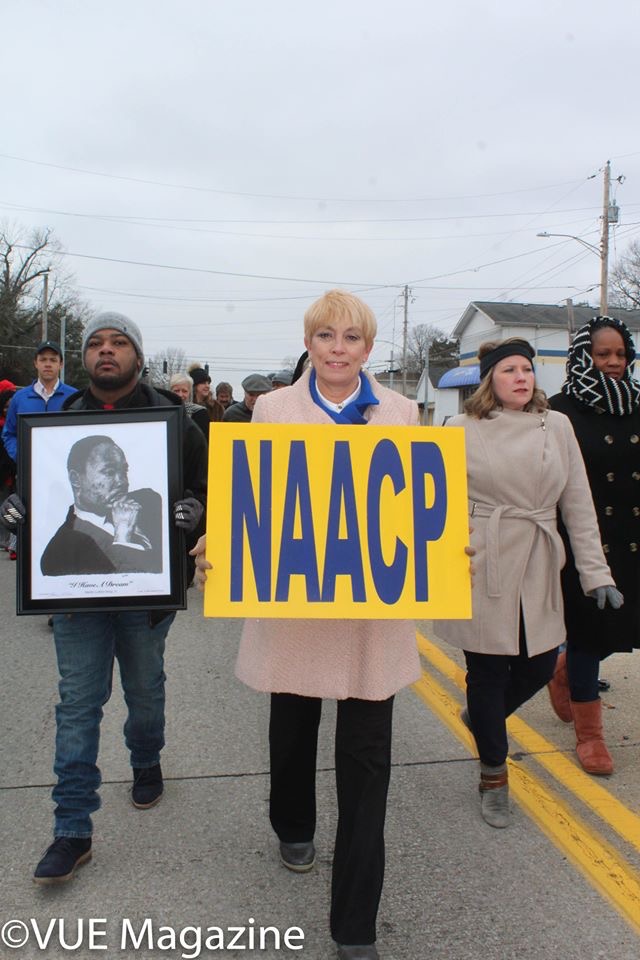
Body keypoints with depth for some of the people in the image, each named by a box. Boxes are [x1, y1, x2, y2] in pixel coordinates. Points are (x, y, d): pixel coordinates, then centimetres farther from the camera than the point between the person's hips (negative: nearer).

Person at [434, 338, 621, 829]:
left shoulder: (557, 426, 5)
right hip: (482, 567, -3)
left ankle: (482, 716, 42)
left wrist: (596, 572, 3)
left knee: (539, 667, 10)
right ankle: (494, 776, 25)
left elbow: (578, 505, 6)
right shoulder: (462, 430, -3)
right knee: (488, 672, 4)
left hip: (537, 569, 4)